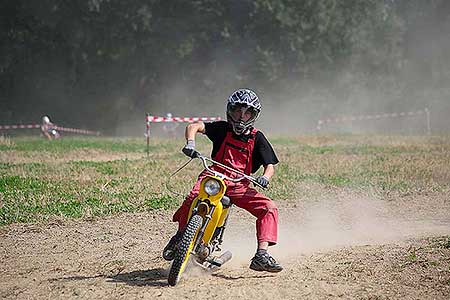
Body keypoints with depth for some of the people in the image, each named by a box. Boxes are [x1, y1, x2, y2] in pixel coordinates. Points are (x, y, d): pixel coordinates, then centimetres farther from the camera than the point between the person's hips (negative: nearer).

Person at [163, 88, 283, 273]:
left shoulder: (257, 138, 6)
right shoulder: (222, 129, 4)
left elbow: (270, 165, 1)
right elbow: (194, 126, -6)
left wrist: (264, 177, -22)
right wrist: (190, 144, -27)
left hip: (240, 186, 3)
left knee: (269, 208, -16)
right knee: (193, 198, -34)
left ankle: (261, 255, -22)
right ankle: (180, 235, -9)